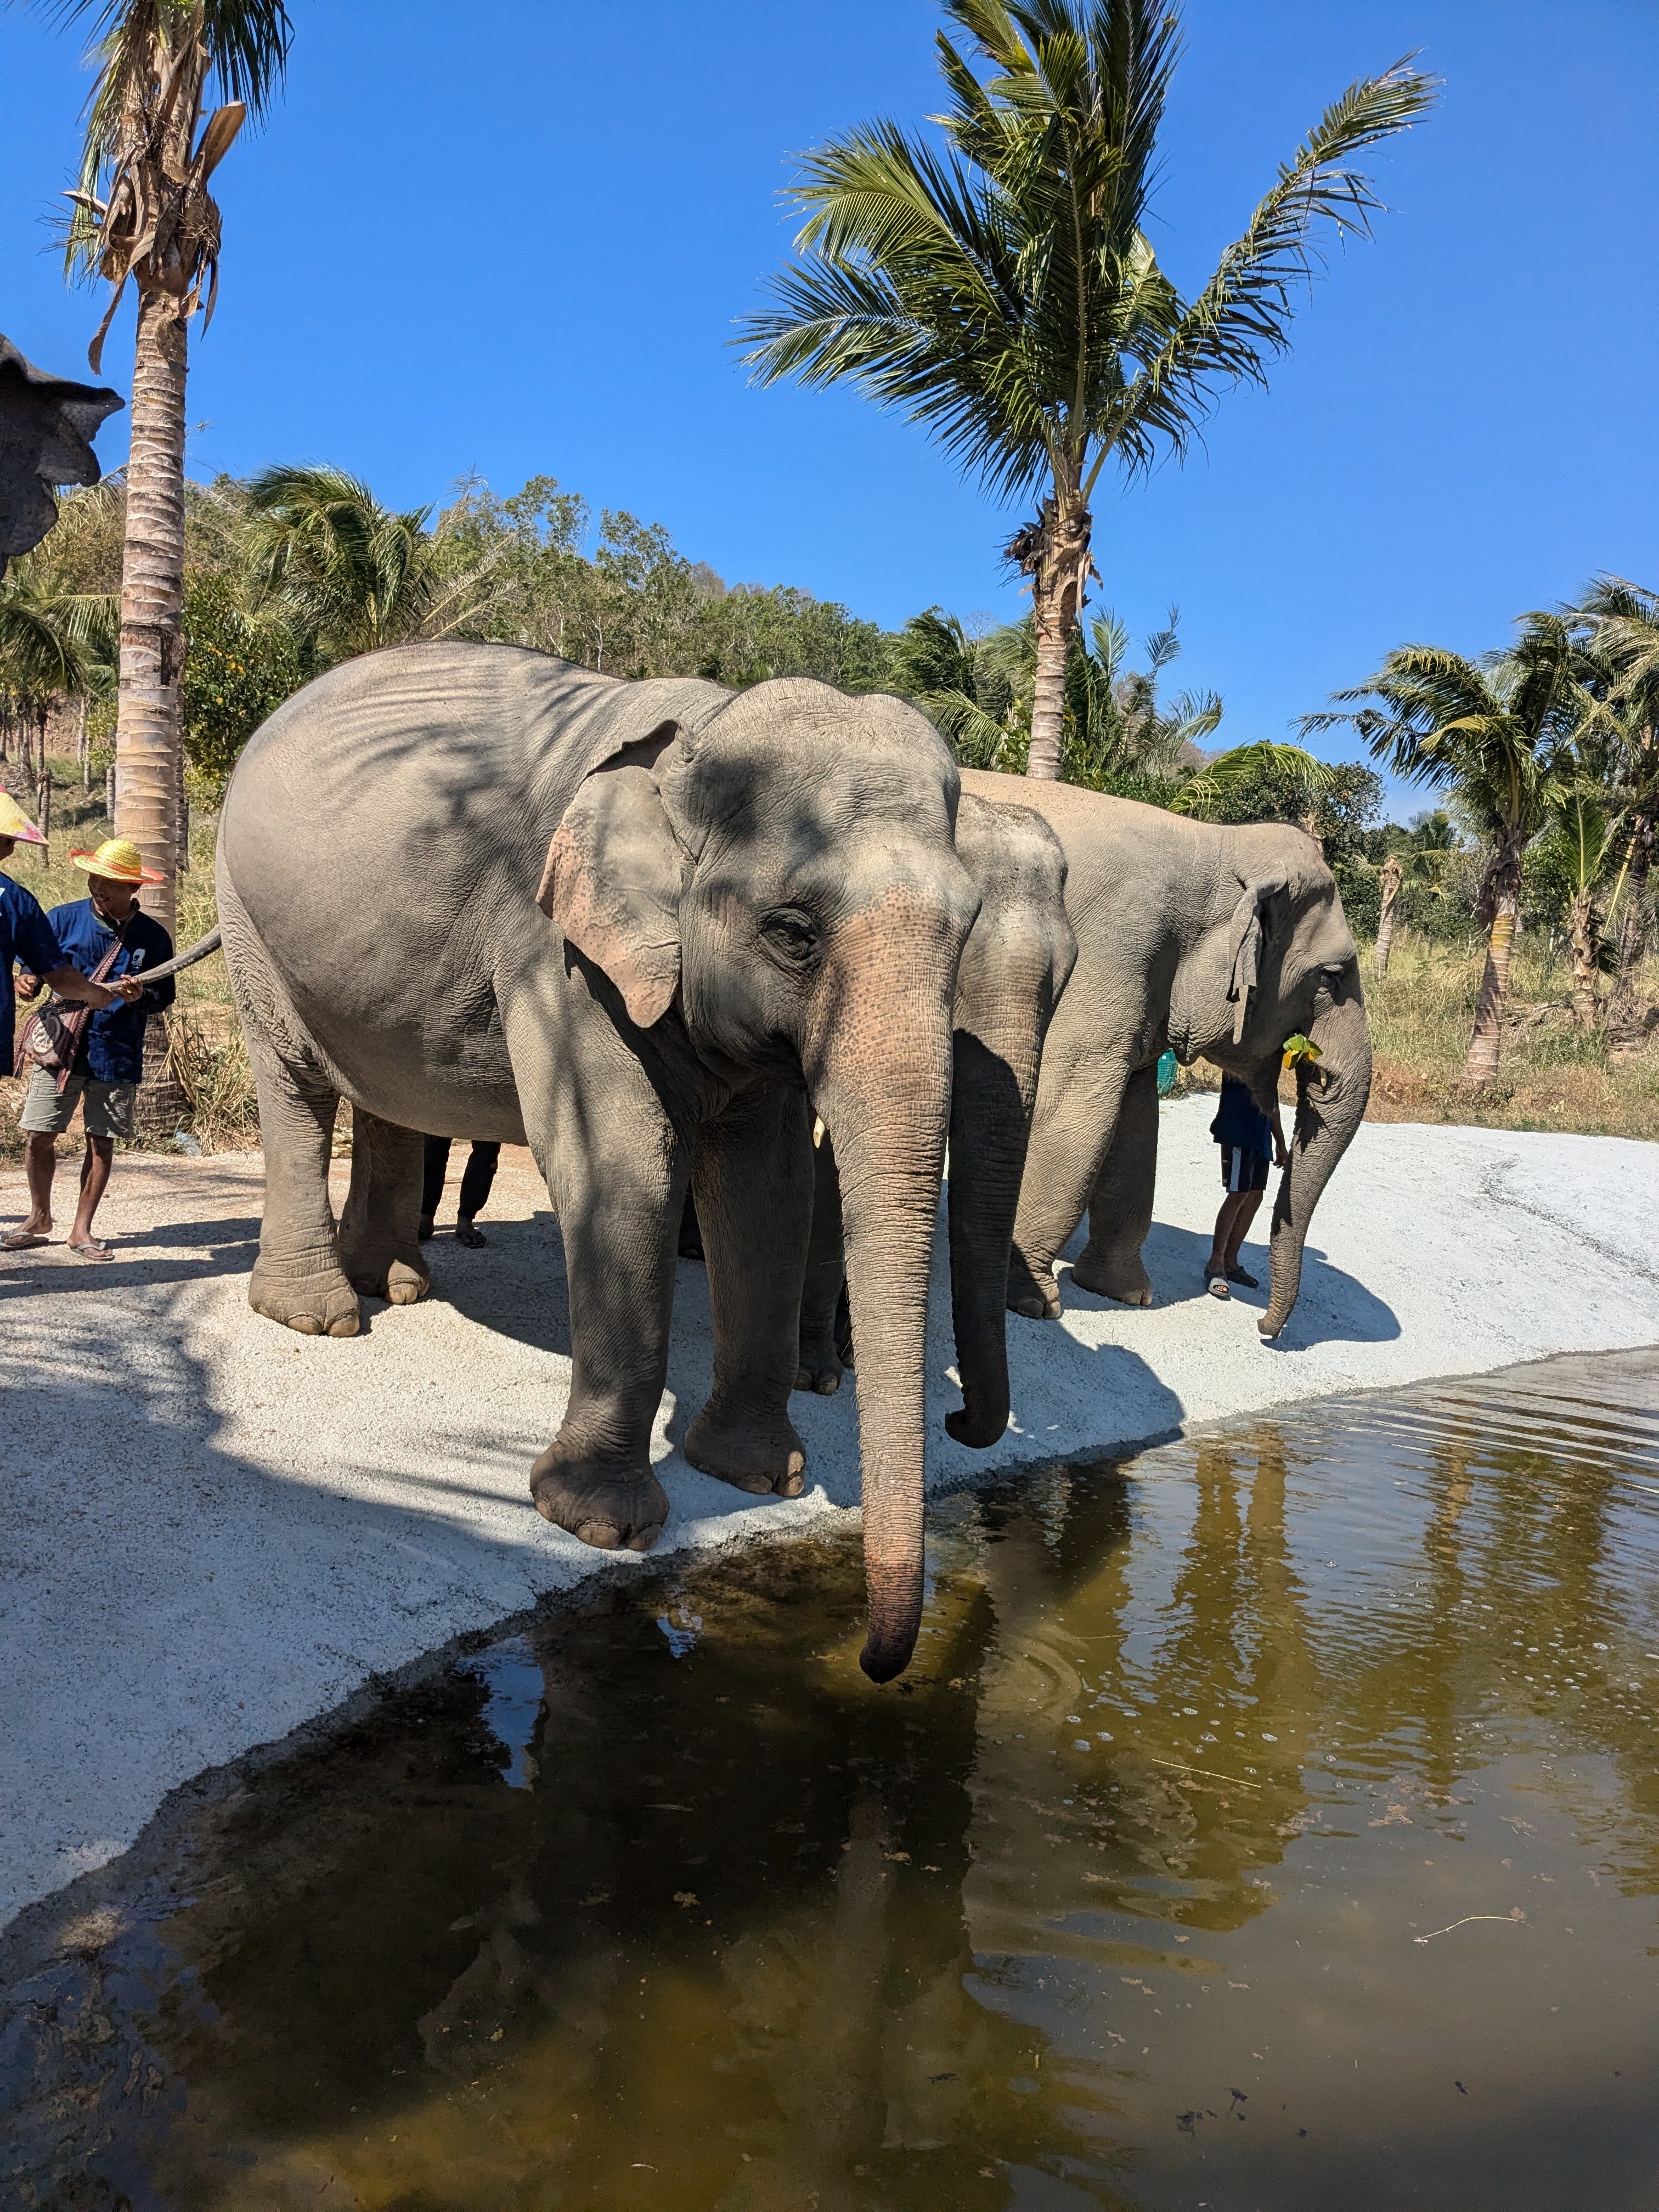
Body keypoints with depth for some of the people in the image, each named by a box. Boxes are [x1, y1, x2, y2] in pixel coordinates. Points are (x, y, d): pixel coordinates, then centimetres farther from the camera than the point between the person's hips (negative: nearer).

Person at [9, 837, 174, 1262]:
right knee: (38, 1137, 1)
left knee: (101, 1142, 5)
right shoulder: (63, 920, 0)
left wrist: (141, 996, -17)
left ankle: (82, 1230, 19)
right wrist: (29, 981, -15)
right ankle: (40, 1218, 24)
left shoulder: (153, 937, -1)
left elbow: (165, 996, 4)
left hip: (117, 1056, 0)